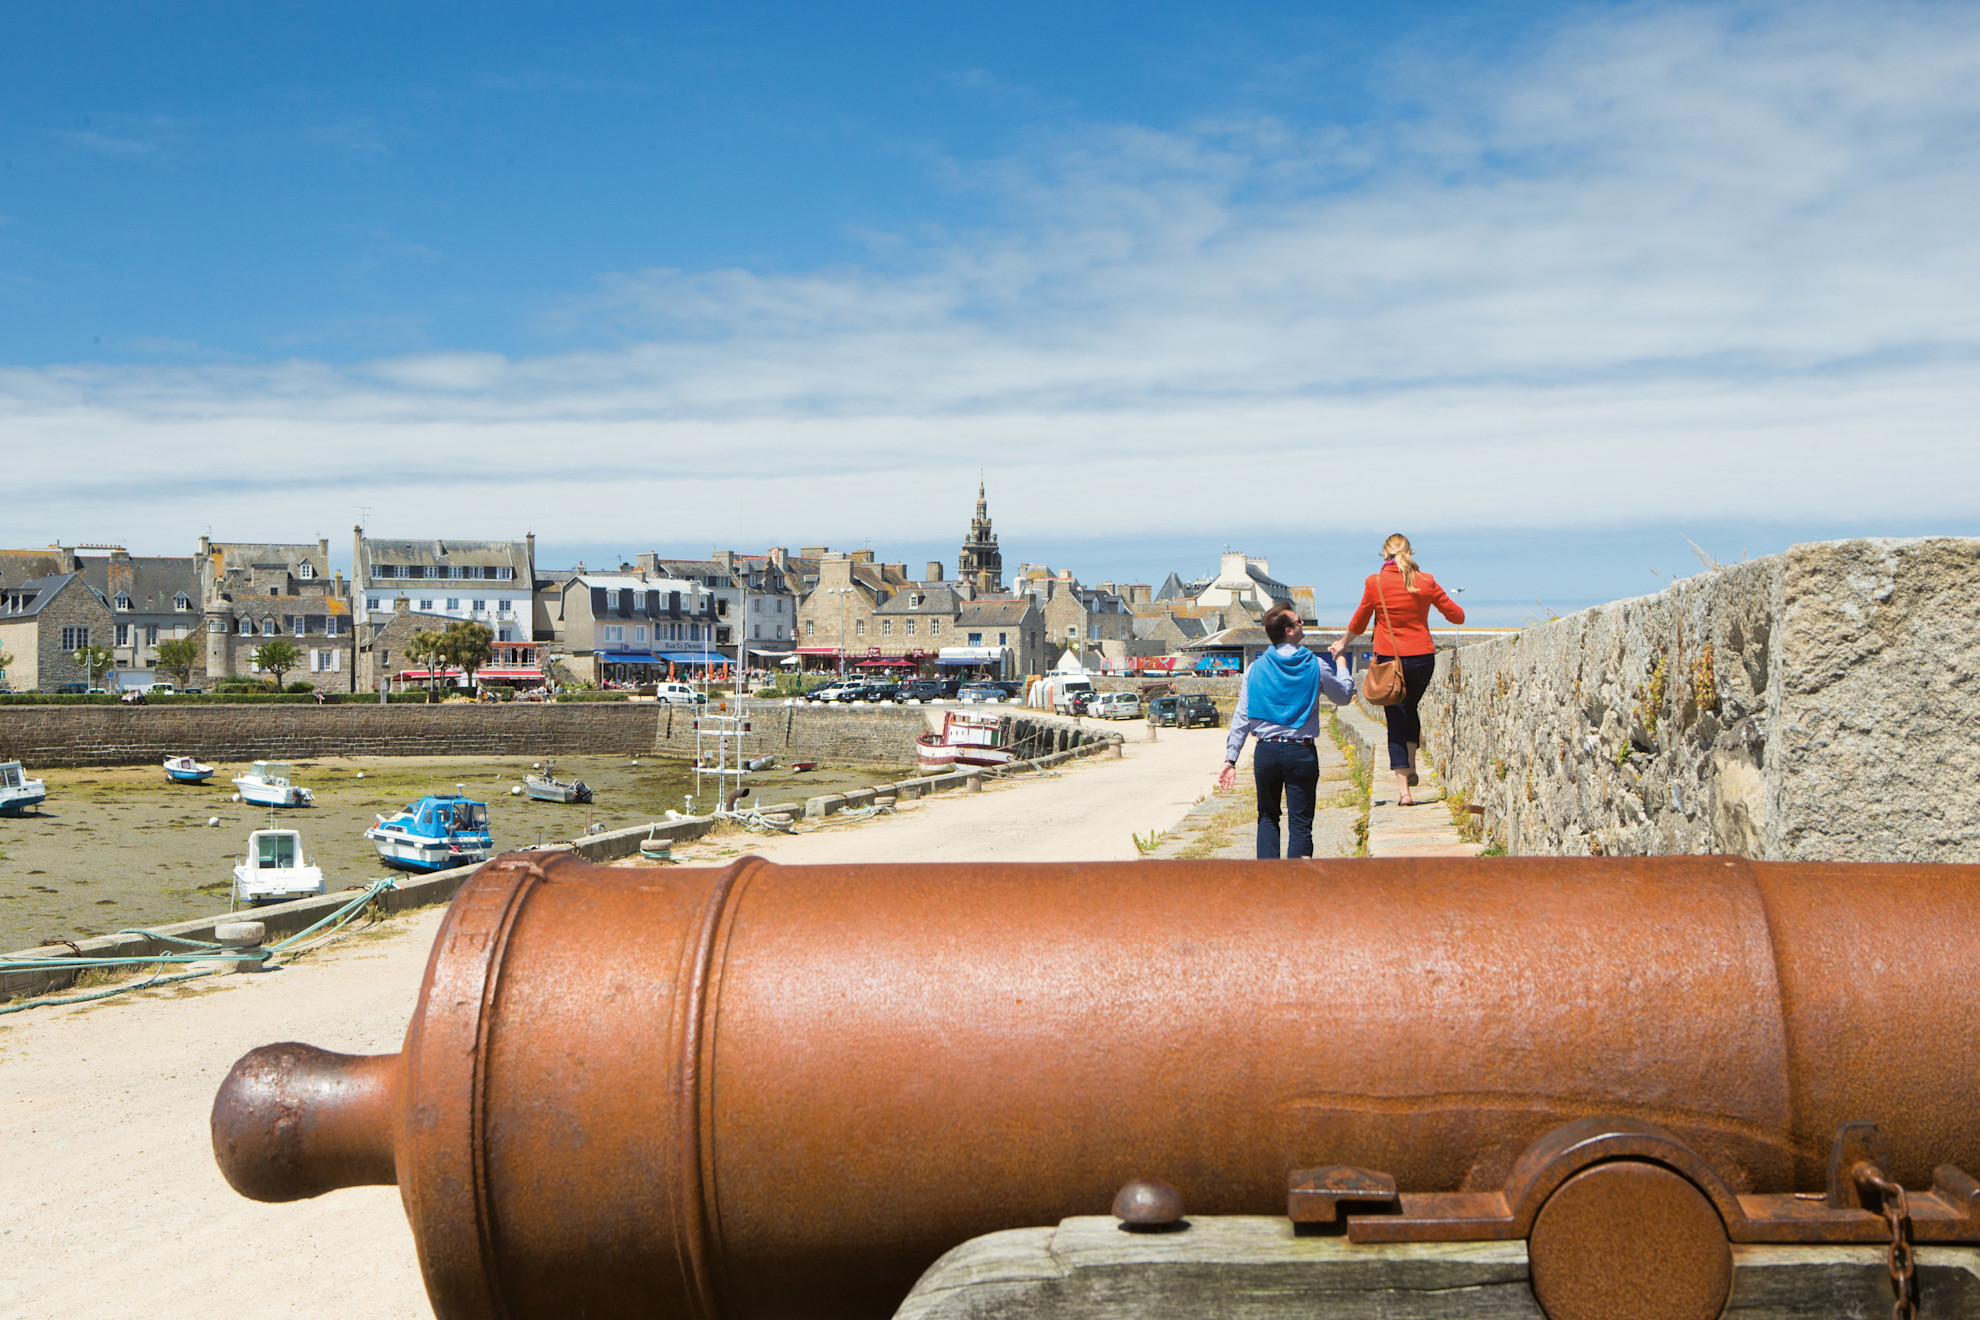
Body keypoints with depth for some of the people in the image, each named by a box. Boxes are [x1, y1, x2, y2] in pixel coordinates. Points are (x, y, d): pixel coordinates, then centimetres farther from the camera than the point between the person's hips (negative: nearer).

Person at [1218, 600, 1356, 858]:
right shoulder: (1315, 666, -3)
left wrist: (1230, 759, 3)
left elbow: (1242, 717, 0)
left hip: (1266, 752, 2)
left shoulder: (1255, 669, 1)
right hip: (1301, 751, -2)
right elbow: (1344, 696, 14)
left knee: (1268, 816, 17)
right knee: (1300, 822, 3)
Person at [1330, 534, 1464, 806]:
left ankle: (1403, 789, -3)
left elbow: (1358, 623, 4)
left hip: (1389, 659, -2)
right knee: (1410, 709, 27)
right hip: (1422, 658, 2)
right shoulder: (1426, 582, -1)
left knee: (1396, 719, 4)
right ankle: (1411, 767, 21)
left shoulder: (1375, 583, -6)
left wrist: (1341, 645, 21)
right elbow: (1457, 615, 8)